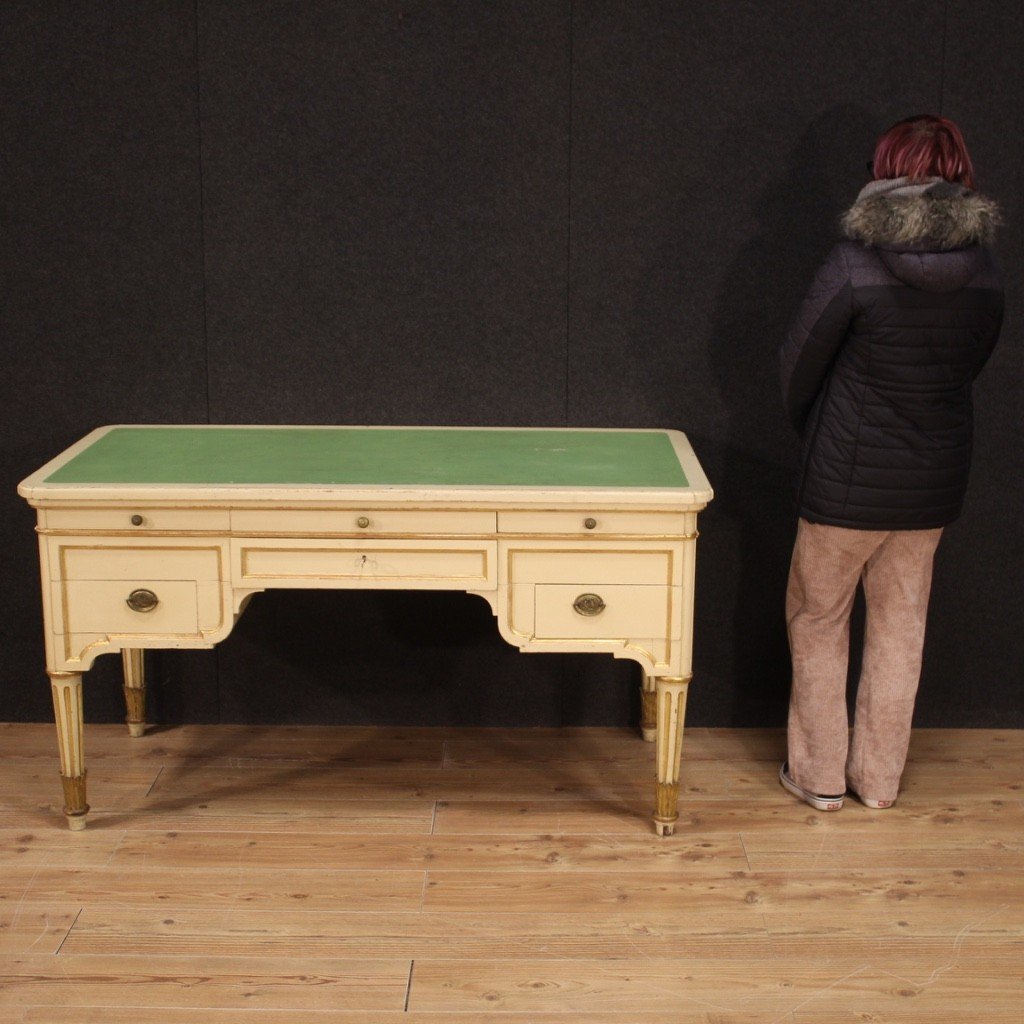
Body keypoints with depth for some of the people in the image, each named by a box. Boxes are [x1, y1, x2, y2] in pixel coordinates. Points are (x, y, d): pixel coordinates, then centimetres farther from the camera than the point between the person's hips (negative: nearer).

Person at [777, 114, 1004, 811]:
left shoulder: (855, 264, -18)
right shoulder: (986, 274, -4)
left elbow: (799, 367, -8)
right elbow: (972, 366, 8)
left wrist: (816, 434, 12)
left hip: (848, 478, -4)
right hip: (935, 479, 4)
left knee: (819, 620, 13)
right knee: (901, 627, 16)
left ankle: (819, 775, 20)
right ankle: (880, 778, 26)